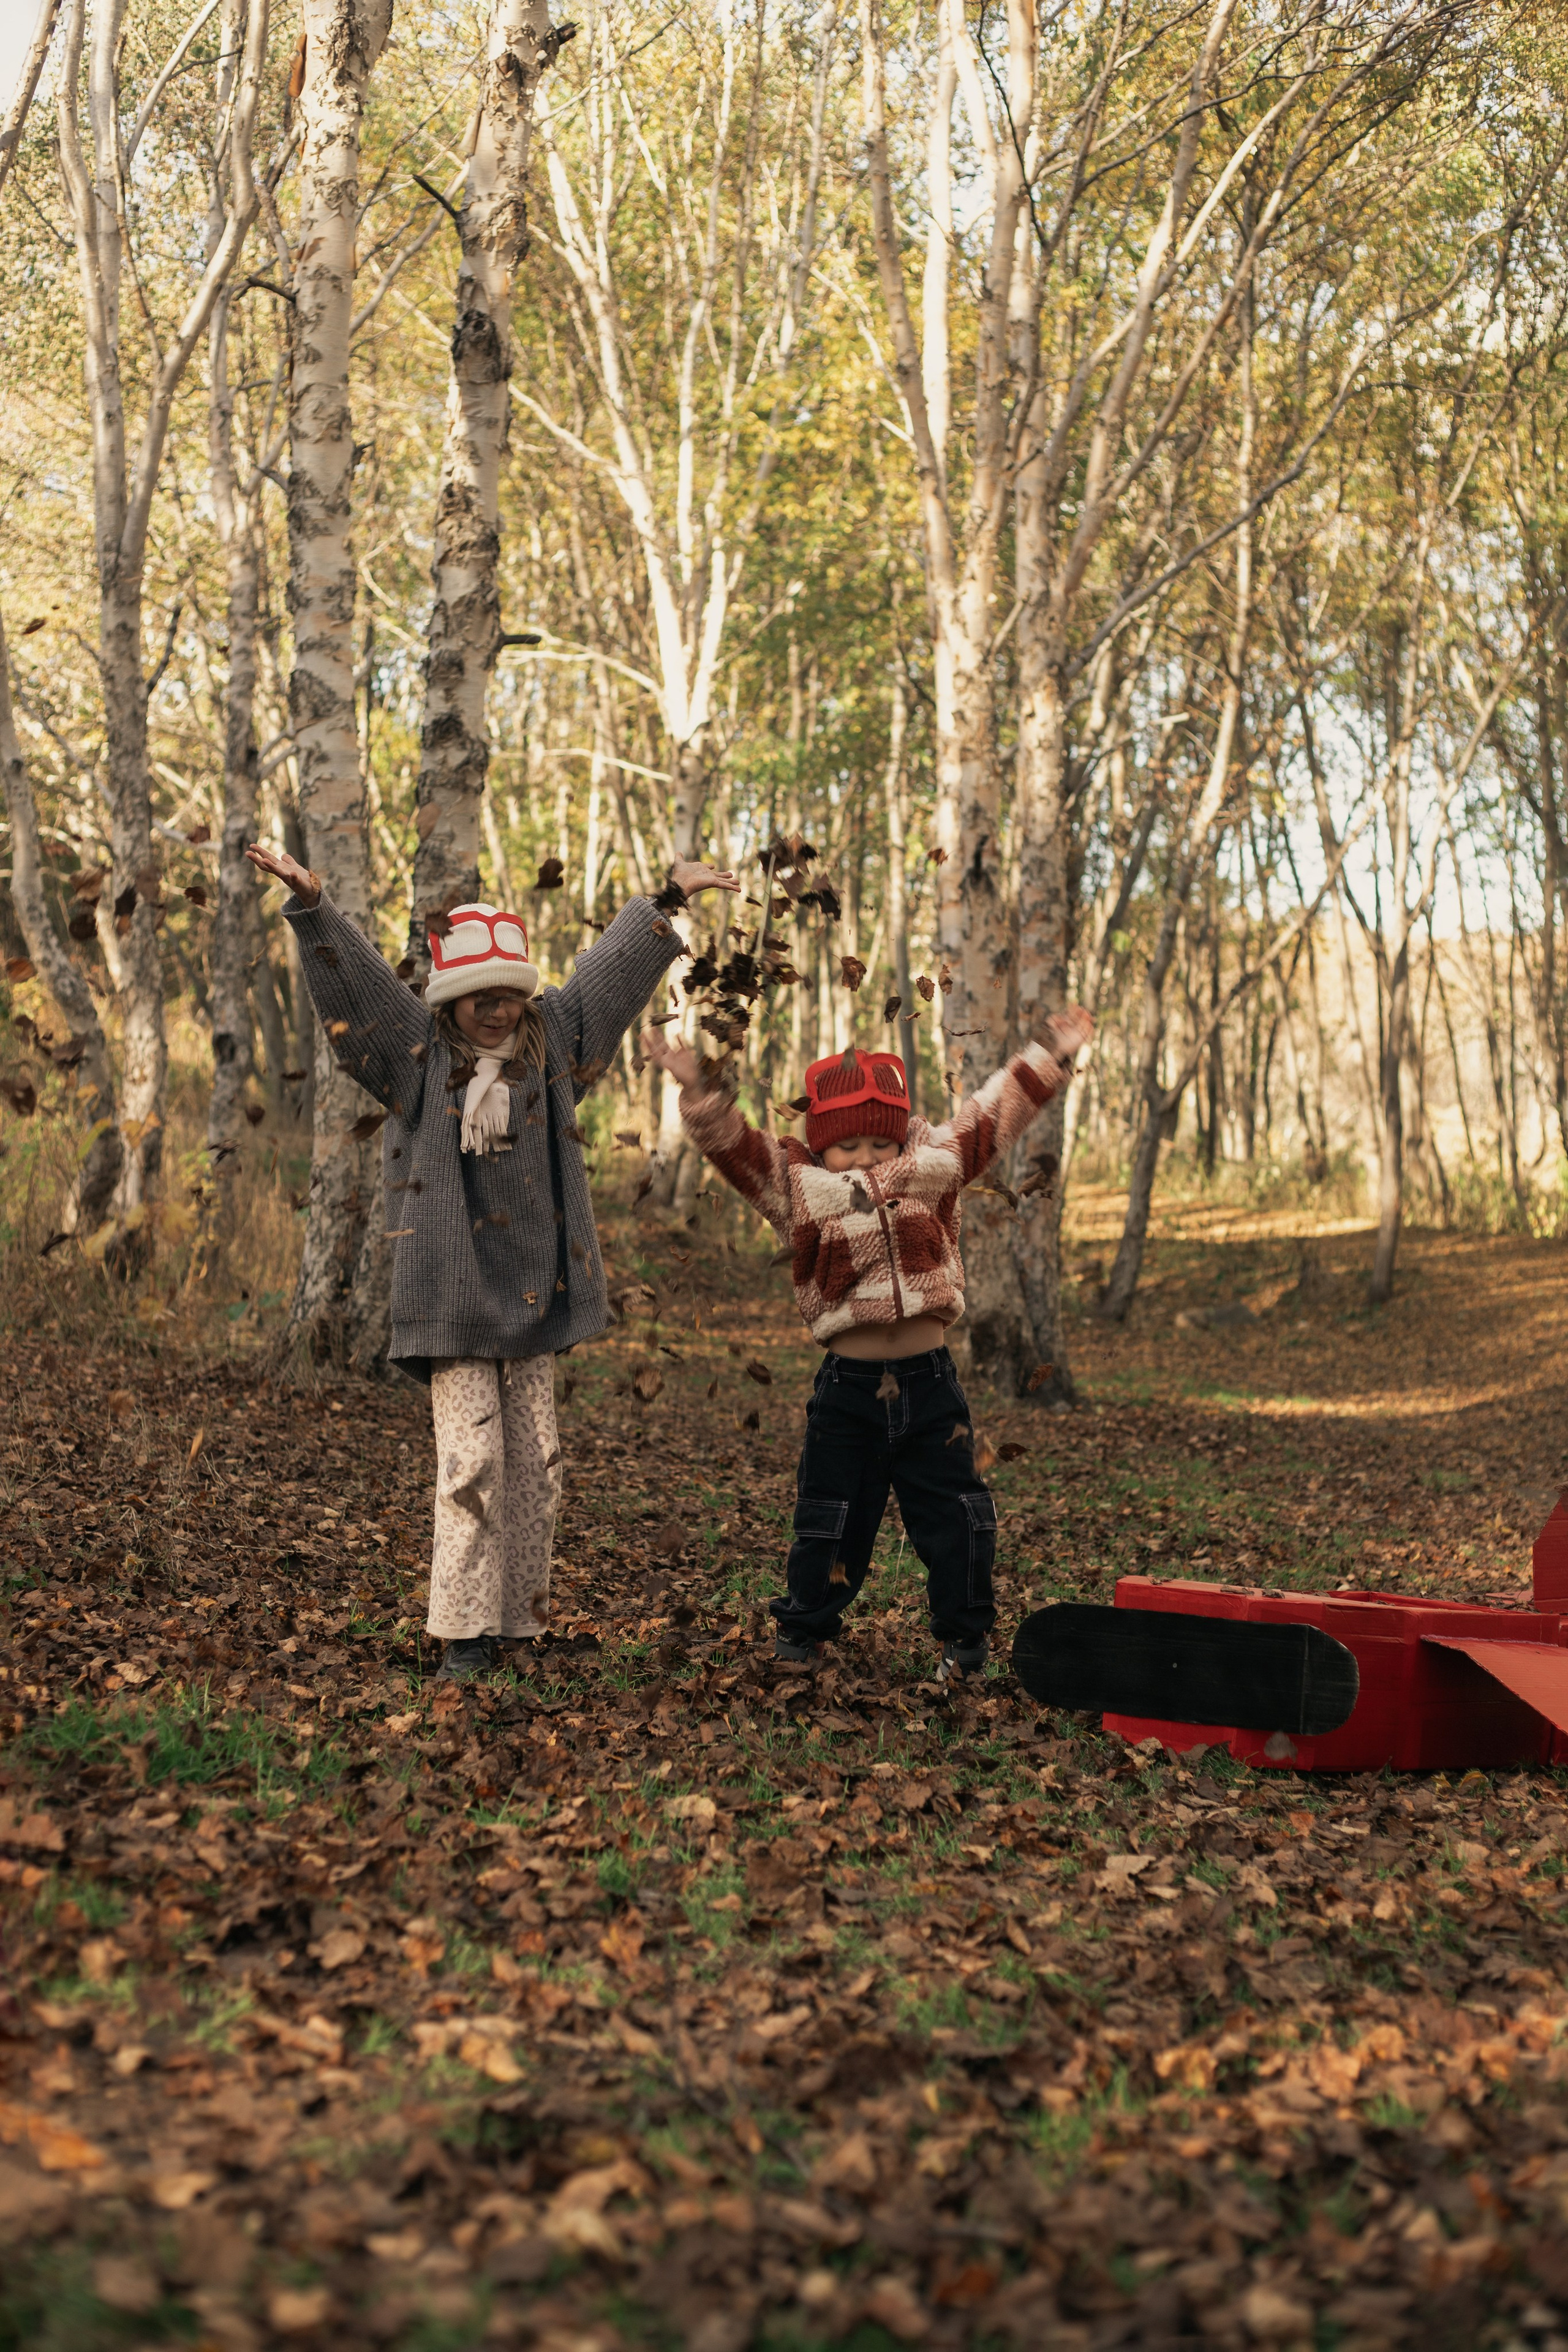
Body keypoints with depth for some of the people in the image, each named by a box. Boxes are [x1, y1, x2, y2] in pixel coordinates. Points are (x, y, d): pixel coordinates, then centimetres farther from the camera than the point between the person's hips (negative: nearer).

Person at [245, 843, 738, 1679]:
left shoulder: (552, 1043, 8)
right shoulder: (417, 1051, 0)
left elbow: (612, 971, 17)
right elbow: (354, 979, -7)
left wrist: (668, 897, 22)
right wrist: (310, 905, -18)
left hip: (534, 1288, 4)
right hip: (452, 1291, -4)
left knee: (534, 1461, 7)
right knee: (470, 1456, -8)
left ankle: (521, 1615, 18)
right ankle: (463, 1627, -1)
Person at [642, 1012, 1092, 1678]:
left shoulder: (931, 1168, 6)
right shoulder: (797, 1187, -1)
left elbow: (994, 1114, 11)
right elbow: (731, 1145, -9)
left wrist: (1050, 1058, 11)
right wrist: (696, 1089, -23)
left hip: (928, 1381, 2)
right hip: (847, 1389, -1)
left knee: (953, 1518, 6)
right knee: (828, 1522, 8)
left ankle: (965, 1637, 21)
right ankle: (801, 1632, 26)